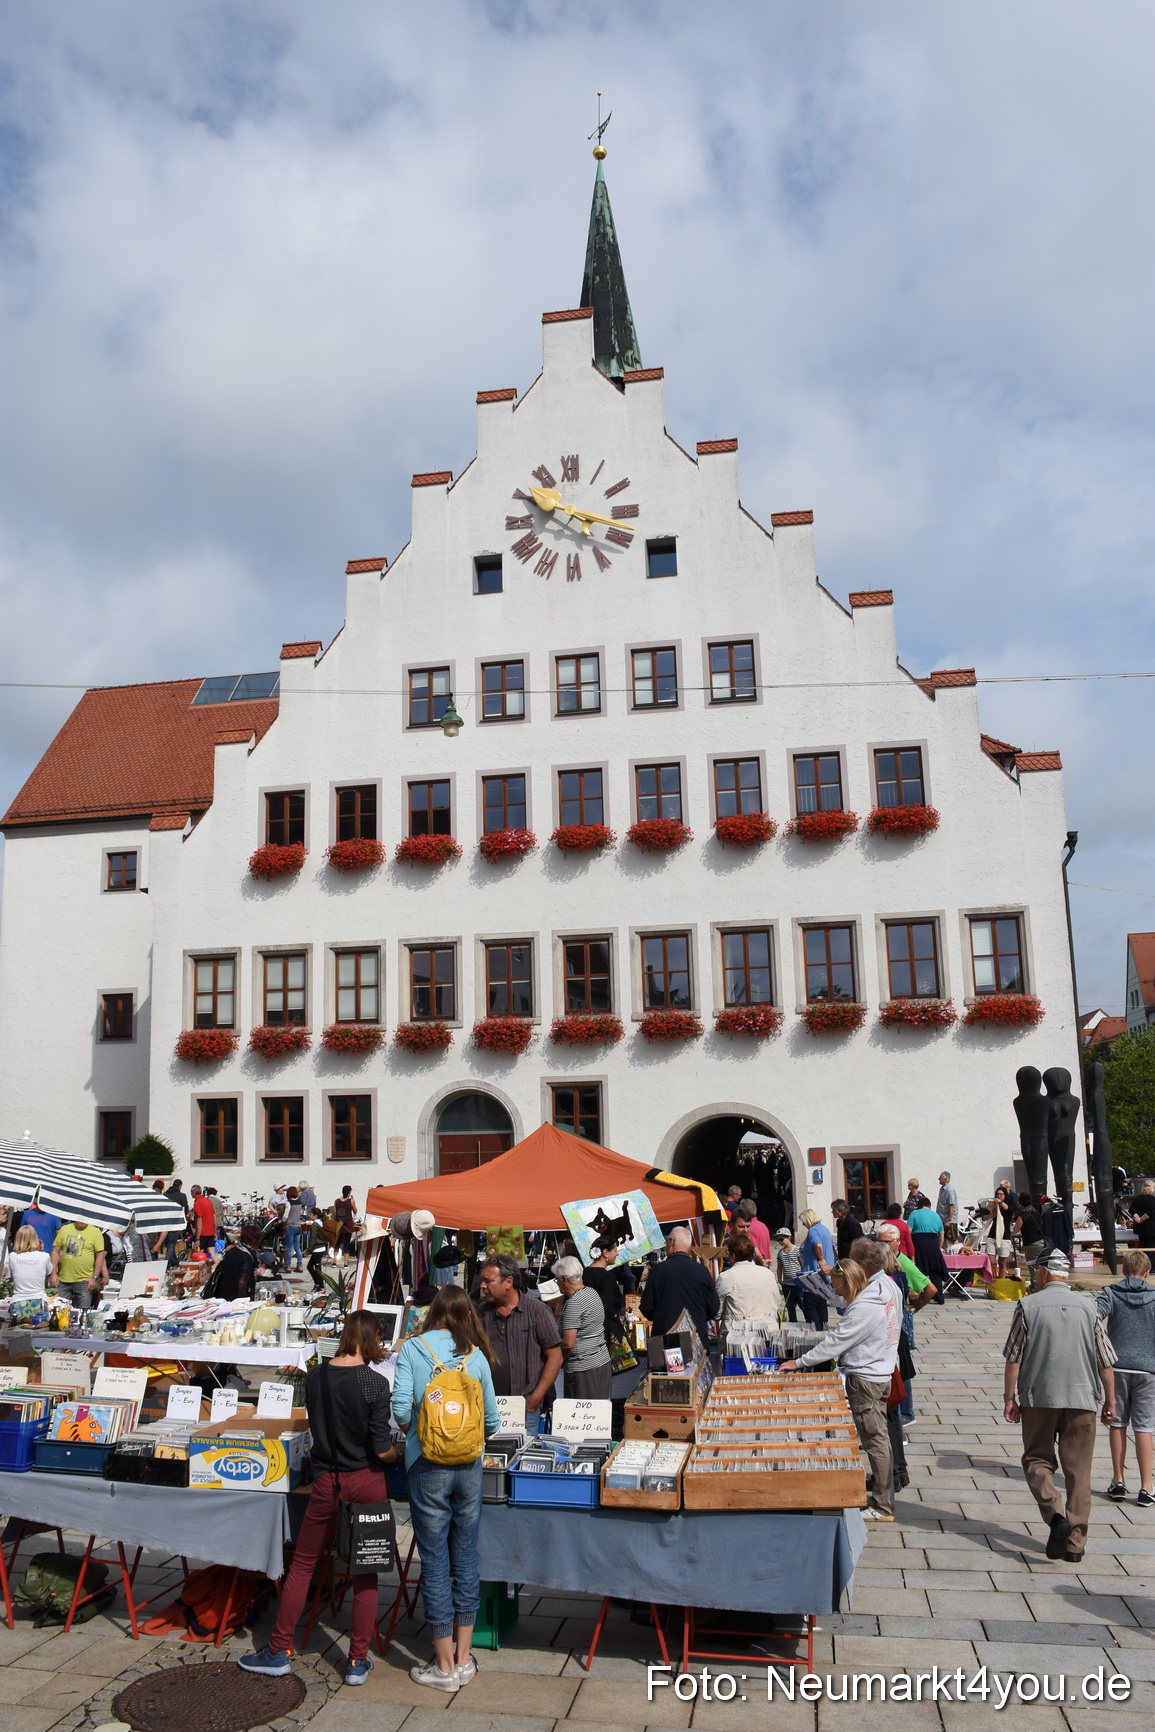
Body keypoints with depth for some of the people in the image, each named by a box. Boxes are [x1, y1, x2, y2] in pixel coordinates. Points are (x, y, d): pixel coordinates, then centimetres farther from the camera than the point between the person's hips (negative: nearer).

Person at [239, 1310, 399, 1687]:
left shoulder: (315, 1377, -4)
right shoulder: (374, 1383, -17)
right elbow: (382, 1450, -15)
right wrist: (401, 1455, 6)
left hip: (327, 1482, 3)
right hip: (366, 1483, -2)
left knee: (302, 1565, 16)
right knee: (365, 1572, 11)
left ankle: (278, 1651, 23)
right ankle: (358, 1661, 17)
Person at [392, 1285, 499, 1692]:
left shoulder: (413, 1348, -4)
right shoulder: (476, 1354, 3)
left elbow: (401, 1407, -12)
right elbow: (491, 1420, 4)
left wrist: (413, 1434, 9)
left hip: (428, 1465, -3)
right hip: (469, 1465, 3)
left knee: (435, 1563, 6)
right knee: (466, 1560, 13)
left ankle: (445, 1666, 15)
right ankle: (464, 1659, 23)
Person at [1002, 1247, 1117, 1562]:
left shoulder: (1028, 1306, -5)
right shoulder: (1086, 1306, 1)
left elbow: (1013, 1358, -5)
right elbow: (1105, 1360, 4)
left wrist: (1009, 1398, 4)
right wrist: (1109, 1400, 13)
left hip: (1038, 1398, -2)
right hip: (1081, 1398, 2)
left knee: (1037, 1460, 12)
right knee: (1078, 1470, 10)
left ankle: (1056, 1516, -10)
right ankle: (1075, 1542, 11)